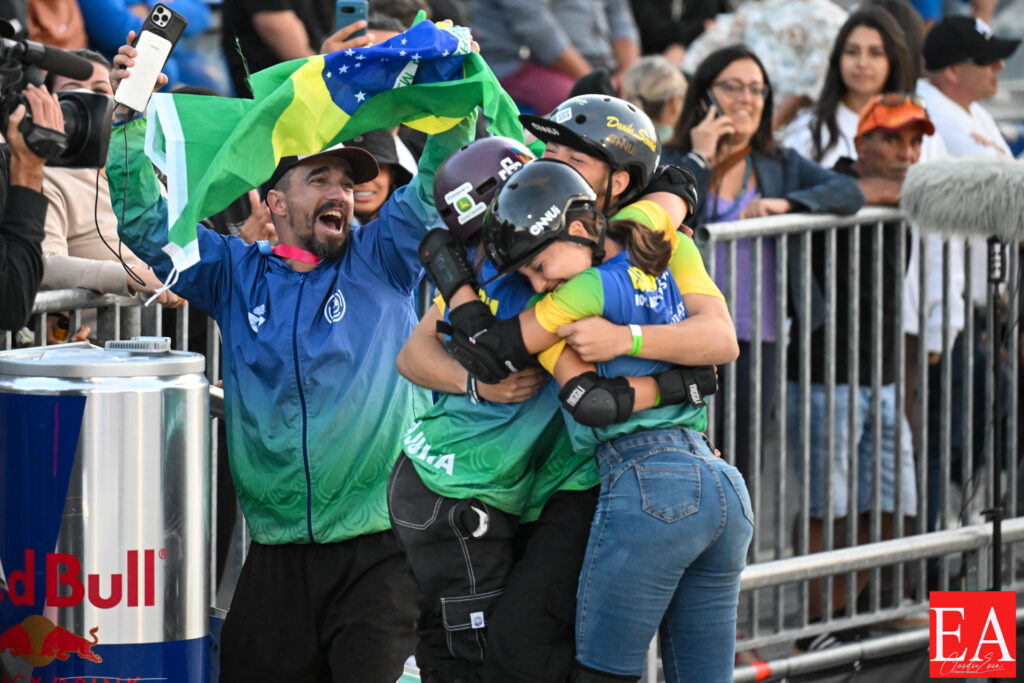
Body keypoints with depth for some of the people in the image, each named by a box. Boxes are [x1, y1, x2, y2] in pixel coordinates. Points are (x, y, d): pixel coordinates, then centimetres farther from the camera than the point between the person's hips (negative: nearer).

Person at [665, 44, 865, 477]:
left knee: (741, 468, 6)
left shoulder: (782, 167, 14)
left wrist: (785, 203, -14)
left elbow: (849, 193, -1)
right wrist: (701, 159, -9)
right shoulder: (674, 163, 4)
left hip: (757, 341, 3)